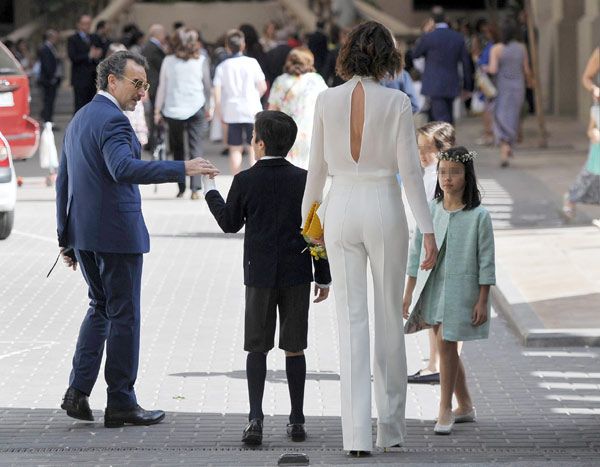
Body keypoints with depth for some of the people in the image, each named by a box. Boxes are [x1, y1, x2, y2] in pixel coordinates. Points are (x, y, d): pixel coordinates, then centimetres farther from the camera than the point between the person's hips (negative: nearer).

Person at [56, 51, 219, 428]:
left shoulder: (80, 119, 15)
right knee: (124, 314, 0)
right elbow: (123, 168, -33)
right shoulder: (112, 120, -15)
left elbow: (63, 180, 19)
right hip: (116, 231, -9)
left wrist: (67, 238, 22)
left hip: (83, 231, 9)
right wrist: (183, 169, -35)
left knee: (101, 307, 19)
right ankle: (121, 403, 6)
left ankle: (78, 391, 9)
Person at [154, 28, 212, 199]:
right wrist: (207, 108, 17)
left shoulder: (168, 61, -1)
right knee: (195, 148, 0)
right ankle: (195, 188, -11)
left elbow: (162, 87, 1)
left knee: (177, 149, 11)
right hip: (196, 108, 0)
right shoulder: (201, 61, 0)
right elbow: (207, 87, 6)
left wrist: (157, 110, 6)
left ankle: (181, 188, 10)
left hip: (174, 110, 0)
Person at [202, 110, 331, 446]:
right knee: (294, 348, 8)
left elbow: (230, 223, 7)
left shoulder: (245, 181, -6)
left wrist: (210, 190, 22)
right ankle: (297, 421, 10)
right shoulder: (304, 180, -3)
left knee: (257, 348, 4)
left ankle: (256, 418, -8)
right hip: (297, 275, 1)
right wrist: (324, 277, 7)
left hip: (259, 276, -1)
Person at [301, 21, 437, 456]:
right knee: (390, 317, 12)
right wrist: (427, 230, -4)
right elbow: (410, 170, -8)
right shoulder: (397, 102, -8)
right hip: (384, 209, -1)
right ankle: (391, 425, 19)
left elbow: (317, 166, 5)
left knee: (351, 320, 1)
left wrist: (307, 216, 17)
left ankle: (357, 434, -5)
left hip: (340, 210, 1)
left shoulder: (327, 100, -2)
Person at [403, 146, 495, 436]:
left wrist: (482, 301, -7)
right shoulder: (429, 211, 4)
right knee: (445, 345, 11)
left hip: (461, 288, -5)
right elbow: (416, 253, 10)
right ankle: (465, 406, 26)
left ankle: (445, 411, -2)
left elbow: (486, 261, -5)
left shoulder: (478, 216, -7)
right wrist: (409, 292, 8)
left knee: (446, 343, -12)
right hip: (431, 286, 5)